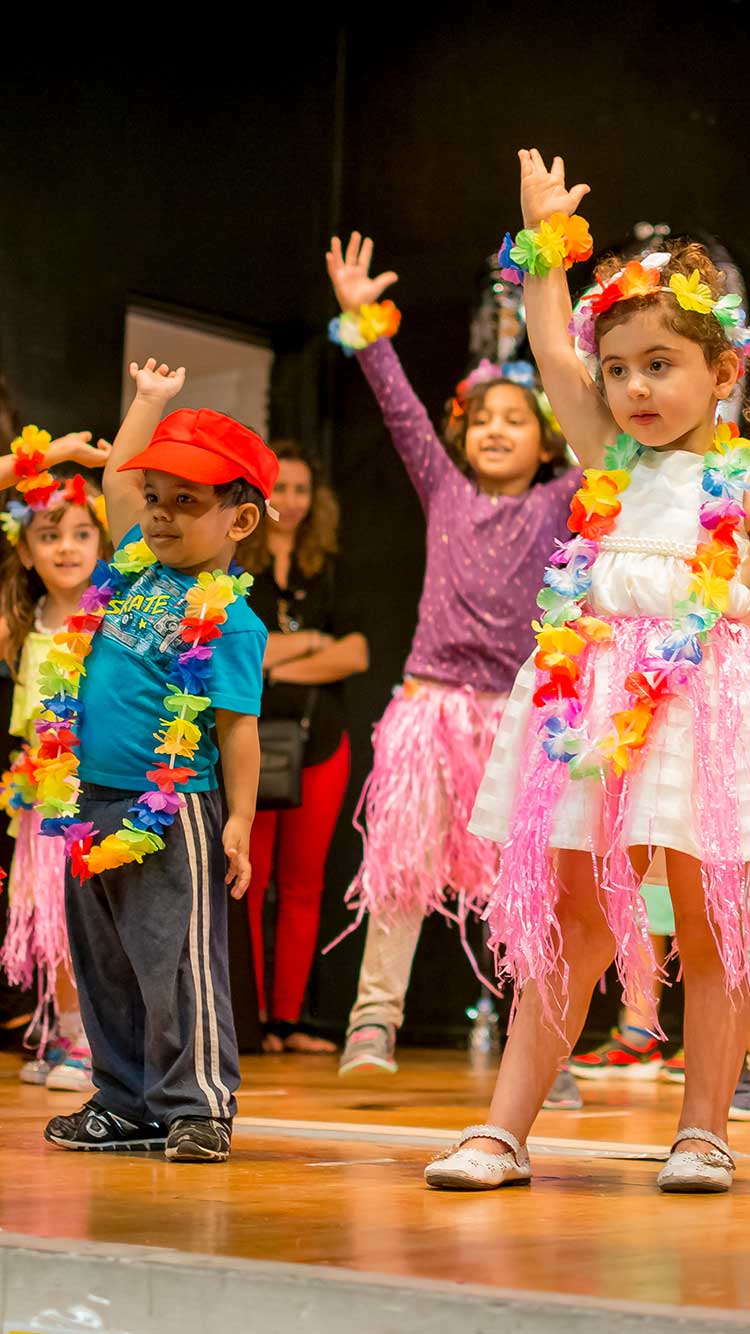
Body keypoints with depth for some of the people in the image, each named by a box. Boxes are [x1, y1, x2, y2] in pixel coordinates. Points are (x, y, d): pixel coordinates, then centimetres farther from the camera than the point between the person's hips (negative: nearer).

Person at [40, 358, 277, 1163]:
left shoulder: (228, 619, -11)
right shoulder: (135, 565, 9)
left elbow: (236, 727, -13)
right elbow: (116, 478, 24)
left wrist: (239, 822, -17)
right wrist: (150, 401, 28)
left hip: (171, 814, -8)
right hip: (95, 805, 8)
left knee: (179, 963, -5)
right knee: (103, 964, 13)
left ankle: (196, 1105, 2)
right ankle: (126, 1103, 23)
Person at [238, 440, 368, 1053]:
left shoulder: (326, 571, 14)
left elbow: (356, 653, 2)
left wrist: (276, 663, -7)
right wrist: (309, 641, -3)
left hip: (322, 742, 4)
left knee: (303, 885, 4)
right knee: (248, 881, -6)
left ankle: (288, 1020, 8)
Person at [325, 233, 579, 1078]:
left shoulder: (557, 505, 7)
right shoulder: (444, 492, 9)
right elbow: (401, 408, 5)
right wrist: (363, 322, 1)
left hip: (520, 709, 0)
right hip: (434, 698, 0)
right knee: (404, 863, -2)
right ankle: (375, 1017, 4)